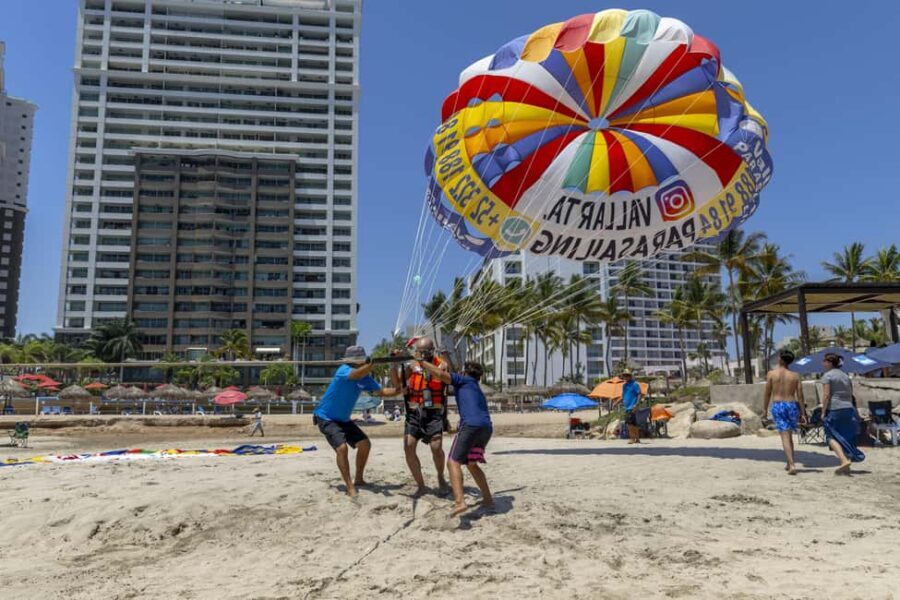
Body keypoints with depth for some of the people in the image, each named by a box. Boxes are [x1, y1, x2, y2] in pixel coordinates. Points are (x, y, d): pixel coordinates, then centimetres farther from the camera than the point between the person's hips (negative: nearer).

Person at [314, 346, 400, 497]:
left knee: (365, 444, 4)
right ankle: (350, 488, -14)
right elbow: (357, 374, -47)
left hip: (343, 419, 8)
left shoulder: (365, 378, -4)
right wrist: (374, 363, -61)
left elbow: (381, 392, 1)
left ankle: (359, 479, 21)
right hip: (326, 418, -8)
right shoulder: (344, 370, -25)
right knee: (342, 447, -24)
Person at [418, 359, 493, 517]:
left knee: (454, 462, -10)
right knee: (471, 463, 24)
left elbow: (441, 374, 1)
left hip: (472, 425, -7)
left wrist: (421, 363, 10)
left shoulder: (464, 380, 14)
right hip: (487, 427, 7)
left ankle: (460, 502, -28)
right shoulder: (478, 390, 34)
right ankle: (488, 499, 23)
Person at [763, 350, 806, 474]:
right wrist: (803, 413, 5)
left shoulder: (771, 374, -1)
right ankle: (789, 464, 27)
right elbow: (800, 396, 1)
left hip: (778, 406, -3)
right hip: (792, 406, 3)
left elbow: (768, 393, 1)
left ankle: (792, 465, -18)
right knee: (789, 436, 19)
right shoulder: (795, 376, 4)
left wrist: (765, 408, 12)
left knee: (785, 436, -5)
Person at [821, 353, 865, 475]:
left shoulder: (827, 376, -5)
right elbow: (850, 395, 16)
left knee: (832, 436, -3)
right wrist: (849, 408, 20)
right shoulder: (845, 375, 17)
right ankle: (846, 467, 12)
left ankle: (844, 460, -22)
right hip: (848, 409, 7)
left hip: (834, 409, -7)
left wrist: (823, 412, -10)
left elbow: (826, 395, -13)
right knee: (846, 437, 11)